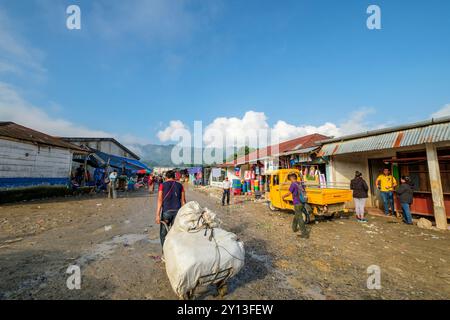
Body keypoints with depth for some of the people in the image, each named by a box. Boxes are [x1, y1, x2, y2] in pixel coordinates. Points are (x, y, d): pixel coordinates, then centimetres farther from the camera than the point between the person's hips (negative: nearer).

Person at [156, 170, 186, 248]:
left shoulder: (162, 185, 0)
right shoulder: (180, 185, 5)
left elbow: (160, 200, -7)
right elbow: (183, 201, 3)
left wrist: (158, 215, -8)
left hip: (166, 211, -2)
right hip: (177, 211, 2)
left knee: (163, 233, 15)